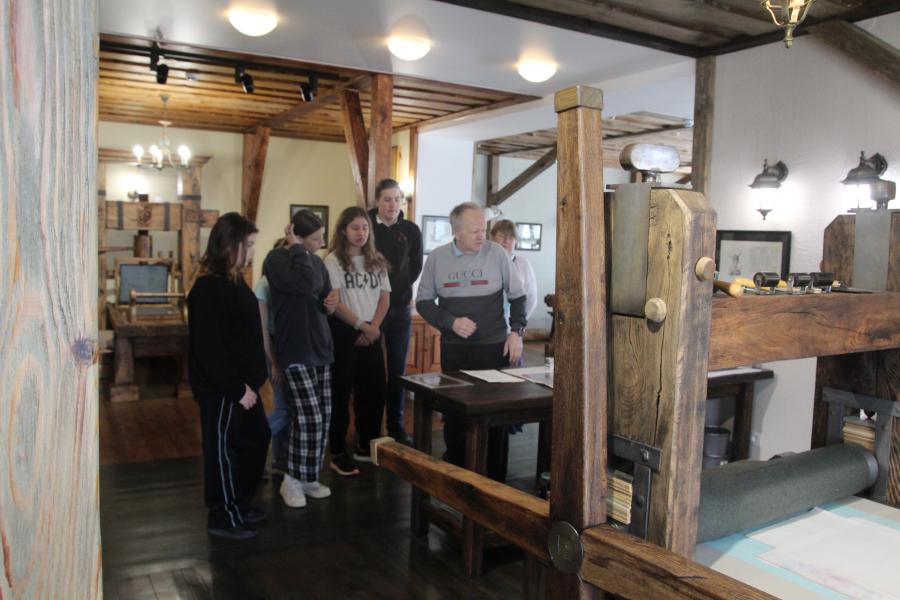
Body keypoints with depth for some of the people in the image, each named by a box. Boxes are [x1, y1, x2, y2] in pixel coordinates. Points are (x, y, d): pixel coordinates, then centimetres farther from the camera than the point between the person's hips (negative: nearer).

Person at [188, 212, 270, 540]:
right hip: (221, 390, -10)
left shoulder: (232, 282, 9)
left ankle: (241, 503, 36)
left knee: (256, 439, 19)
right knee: (223, 449, 5)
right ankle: (223, 517, 23)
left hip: (241, 384, 10)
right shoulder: (208, 289, -21)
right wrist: (237, 389, -20)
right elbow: (209, 349, -24)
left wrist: (249, 382, 10)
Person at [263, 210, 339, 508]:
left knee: (321, 417, 8)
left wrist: (330, 304, -1)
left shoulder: (317, 262, 11)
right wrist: (296, 248, -18)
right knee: (310, 417, -9)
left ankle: (308, 477, 22)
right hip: (295, 349, -7)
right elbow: (305, 285, -28)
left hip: (320, 347, 7)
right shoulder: (277, 259, -10)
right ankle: (292, 480, 9)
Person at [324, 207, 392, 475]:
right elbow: (334, 302, -11)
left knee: (374, 391, 8)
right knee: (341, 392, 0)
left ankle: (366, 447, 23)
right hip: (343, 333, -5)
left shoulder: (377, 261, 11)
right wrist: (361, 326, -11)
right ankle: (338, 454, 7)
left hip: (372, 334, 5)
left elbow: (384, 298, 8)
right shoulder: (333, 261, -5)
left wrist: (373, 326, -6)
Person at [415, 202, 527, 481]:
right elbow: (424, 301, 4)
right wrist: (451, 322, -10)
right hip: (453, 348, 2)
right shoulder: (437, 257, -1)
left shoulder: (496, 253, -5)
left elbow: (517, 296, 5)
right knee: (454, 413, 8)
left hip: (493, 346, -1)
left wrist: (516, 331, -5)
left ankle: (495, 479, 16)